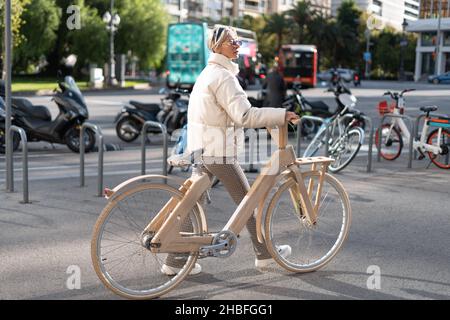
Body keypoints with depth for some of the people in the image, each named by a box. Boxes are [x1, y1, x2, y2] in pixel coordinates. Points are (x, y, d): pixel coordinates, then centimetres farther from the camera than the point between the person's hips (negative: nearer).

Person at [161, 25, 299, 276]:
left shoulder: (208, 72, 17)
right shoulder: (223, 76, -14)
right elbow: (244, 115, -23)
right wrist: (282, 115, -20)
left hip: (200, 149, 9)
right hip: (218, 151, -9)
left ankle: (175, 260, 13)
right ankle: (264, 253, 17)